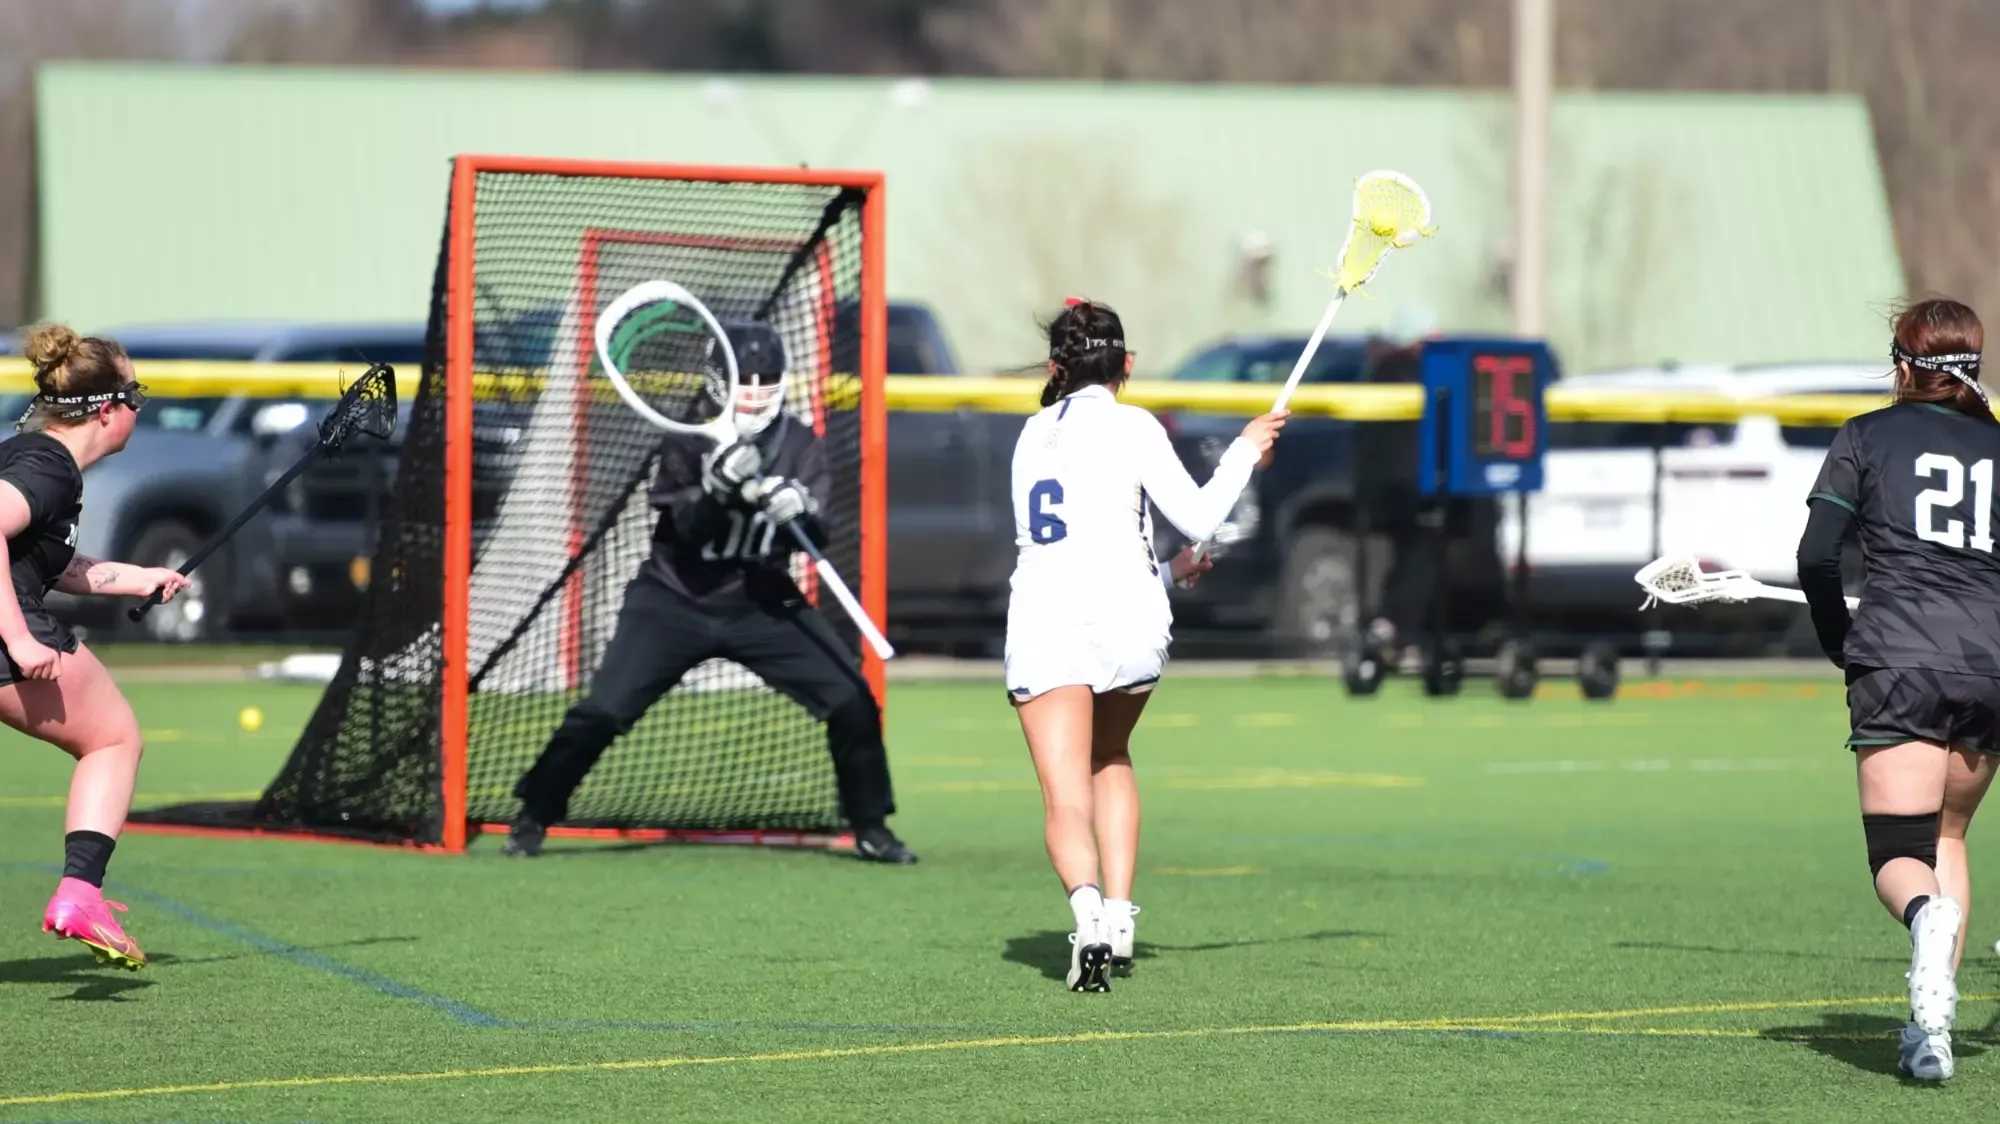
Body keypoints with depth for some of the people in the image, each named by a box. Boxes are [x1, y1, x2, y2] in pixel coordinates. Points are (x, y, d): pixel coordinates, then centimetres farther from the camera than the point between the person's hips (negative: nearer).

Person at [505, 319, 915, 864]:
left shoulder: (800, 446, -4)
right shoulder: (688, 439, -11)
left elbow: (816, 539, -12)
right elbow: (687, 528, -20)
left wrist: (799, 512, -35)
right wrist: (718, 488, -39)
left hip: (761, 604, 2)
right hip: (675, 600, -2)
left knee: (851, 701, -8)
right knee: (602, 711, -14)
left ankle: (871, 829, 10)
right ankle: (532, 819, 5)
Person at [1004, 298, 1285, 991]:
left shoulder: (1033, 434, 20)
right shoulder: (1130, 427, 5)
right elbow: (1199, 518, 2)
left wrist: (1166, 571, 37)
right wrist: (1247, 450, 16)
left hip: (1041, 621, 1)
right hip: (1127, 621, -1)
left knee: (1066, 801, -8)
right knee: (1111, 758, 26)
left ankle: (1087, 911, -35)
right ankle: (1118, 917, 17)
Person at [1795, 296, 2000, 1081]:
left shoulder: (1866, 436, 9)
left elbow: (1815, 554, 0)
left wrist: (1841, 643, 13)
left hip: (1899, 662, -3)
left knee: (1899, 856, -6)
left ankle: (1926, 916, -43)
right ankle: (1934, 1017, 8)